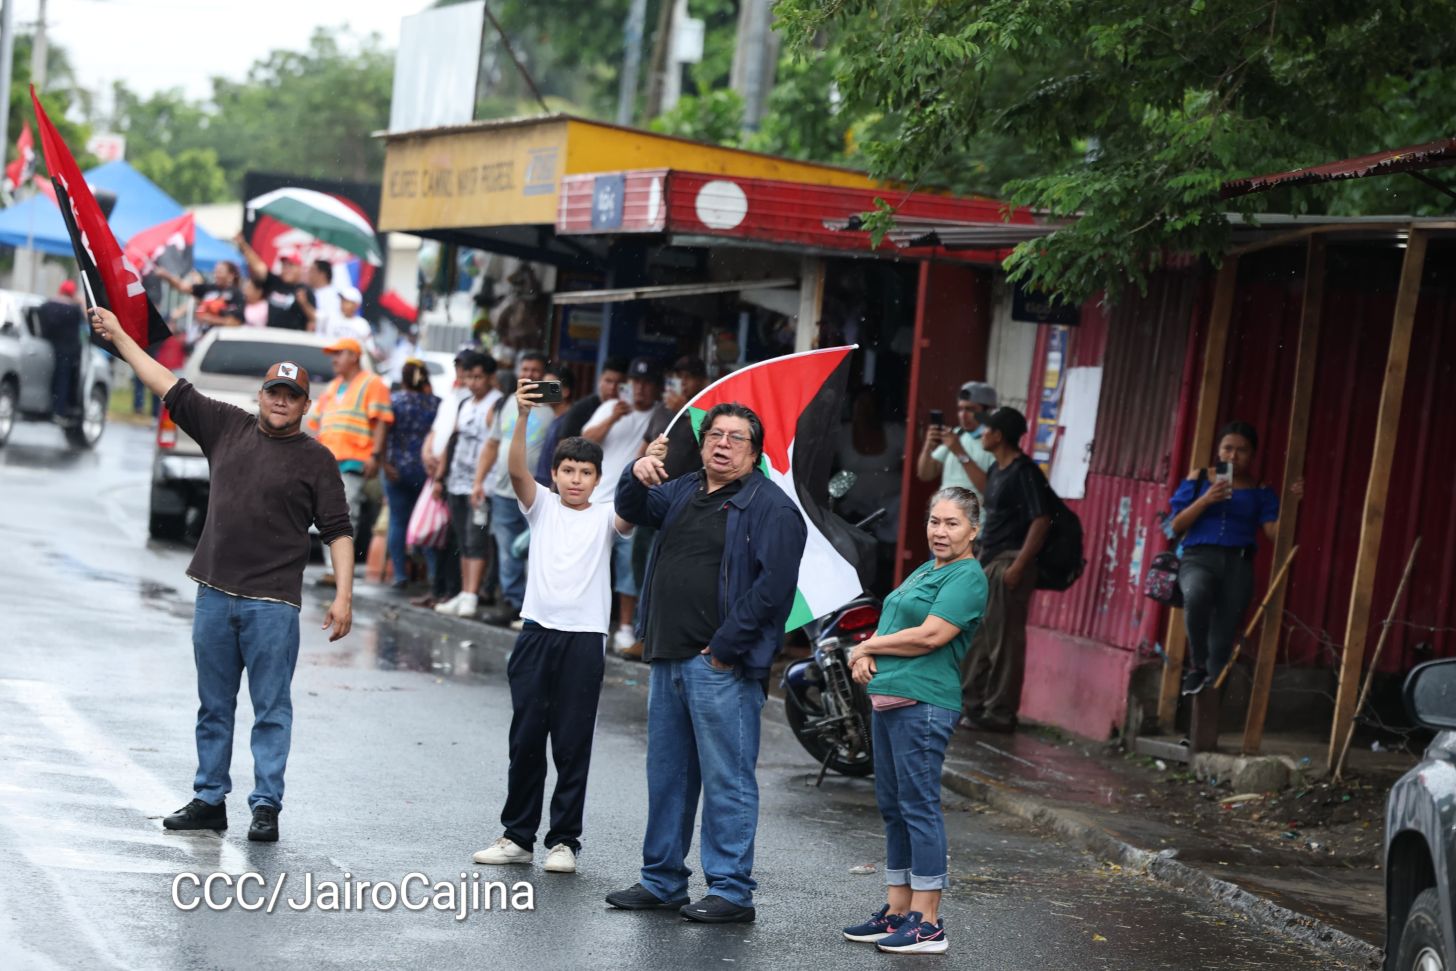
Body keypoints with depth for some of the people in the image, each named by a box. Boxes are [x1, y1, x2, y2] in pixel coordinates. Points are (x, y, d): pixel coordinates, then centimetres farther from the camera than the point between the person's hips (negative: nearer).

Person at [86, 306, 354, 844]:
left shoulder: (315, 459, 1)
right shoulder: (228, 427, 11)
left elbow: (338, 531, -1)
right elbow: (171, 388, 15)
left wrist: (343, 595, -11)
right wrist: (119, 336, 14)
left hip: (272, 602, -4)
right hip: (214, 594, 4)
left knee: (271, 709, -2)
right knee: (214, 707, 10)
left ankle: (266, 806, 2)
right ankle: (209, 800, 17)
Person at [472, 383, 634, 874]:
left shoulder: (604, 517, 7)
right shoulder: (542, 506, 9)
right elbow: (517, 470, -8)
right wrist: (523, 416, -24)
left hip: (585, 638, -1)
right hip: (537, 633, 1)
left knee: (573, 744, 1)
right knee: (525, 739, 5)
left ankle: (564, 841, 7)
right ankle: (518, 835, 14)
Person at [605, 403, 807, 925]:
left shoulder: (771, 507, -8)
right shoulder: (684, 492, 18)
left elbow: (773, 587, -16)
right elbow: (634, 511, 10)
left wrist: (724, 648, -17)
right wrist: (637, 477, -13)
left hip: (721, 665, -8)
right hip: (668, 660, 8)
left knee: (726, 779, -4)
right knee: (666, 774, 15)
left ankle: (732, 892, 0)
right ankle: (662, 880, 25)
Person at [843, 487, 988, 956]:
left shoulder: (967, 577, -9)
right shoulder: (925, 570, 20)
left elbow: (930, 635, -18)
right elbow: (893, 625, 22)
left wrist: (869, 646, -5)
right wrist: (867, 654, 0)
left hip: (922, 703, -9)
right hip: (887, 701, 9)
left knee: (919, 807, -8)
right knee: (892, 807, 12)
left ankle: (927, 924, -5)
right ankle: (897, 912, 19)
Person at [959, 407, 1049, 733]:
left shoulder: (1025, 472, -14)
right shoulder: (997, 470, 15)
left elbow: (1041, 520, -19)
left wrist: (1018, 565, -23)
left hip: (1009, 563, -10)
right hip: (987, 561, 10)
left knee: (1004, 641, -6)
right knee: (976, 636, 14)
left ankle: (999, 713, -2)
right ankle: (970, 702, 22)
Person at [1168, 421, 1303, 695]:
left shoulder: (1261, 492, 10)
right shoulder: (1199, 479, 8)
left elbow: (1273, 532, -1)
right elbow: (1177, 525, 3)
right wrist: (1206, 500, -11)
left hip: (1238, 563, 2)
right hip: (1199, 557, -2)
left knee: (1223, 640, -2)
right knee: (1196, 595, -36)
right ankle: (1197, 665, -18)